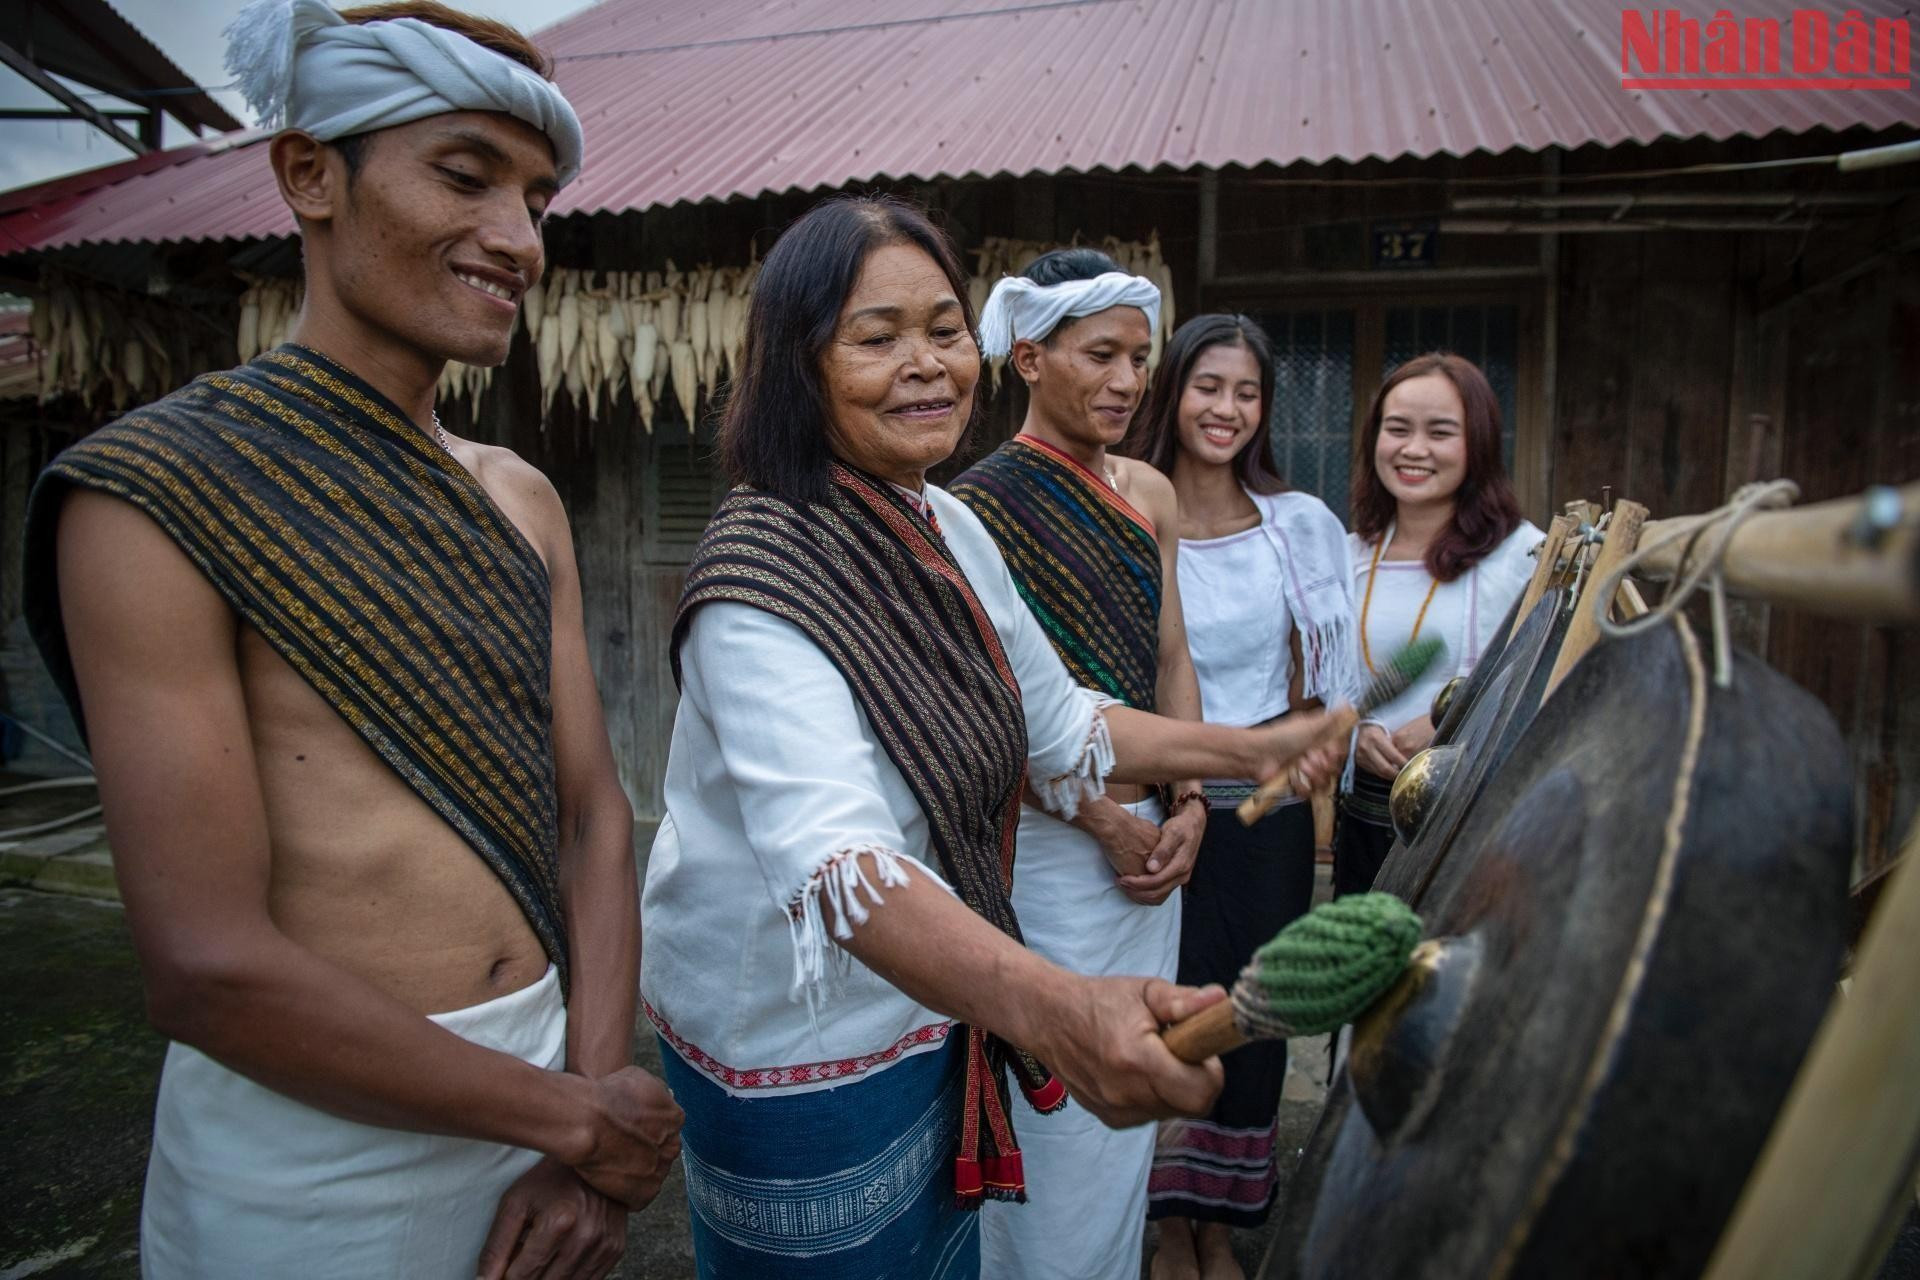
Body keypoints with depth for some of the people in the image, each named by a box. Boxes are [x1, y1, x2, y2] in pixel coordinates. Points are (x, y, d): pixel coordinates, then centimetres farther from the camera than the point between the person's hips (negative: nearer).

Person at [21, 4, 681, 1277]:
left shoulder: (523, 500, 4)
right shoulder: (154, 496, -14)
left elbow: (594, 819, 2)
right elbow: (209, 968, -18)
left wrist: (593, 1133, -7)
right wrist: (578, 1119, -12)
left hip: (548, 1083, 5)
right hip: (315, 1132, -5)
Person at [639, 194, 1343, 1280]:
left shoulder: (953, 531, 0)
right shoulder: (762, 578, -26)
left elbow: (1059, 724, 12)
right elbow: (831, 852, -41)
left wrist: (1251, 748, 8)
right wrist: (1054, 1007, -55)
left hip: (933, 1017, 8)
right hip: (800, 1059, -7)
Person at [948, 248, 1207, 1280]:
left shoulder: (1149, 494, 8)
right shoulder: (978, 506, -12)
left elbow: (1170, 662, 11)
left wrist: (1188, 805, 0)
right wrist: (1108, 824, -11)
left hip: (1152, 836, 7)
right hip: (1048, 842, -7)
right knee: (1054, 1121, 5)